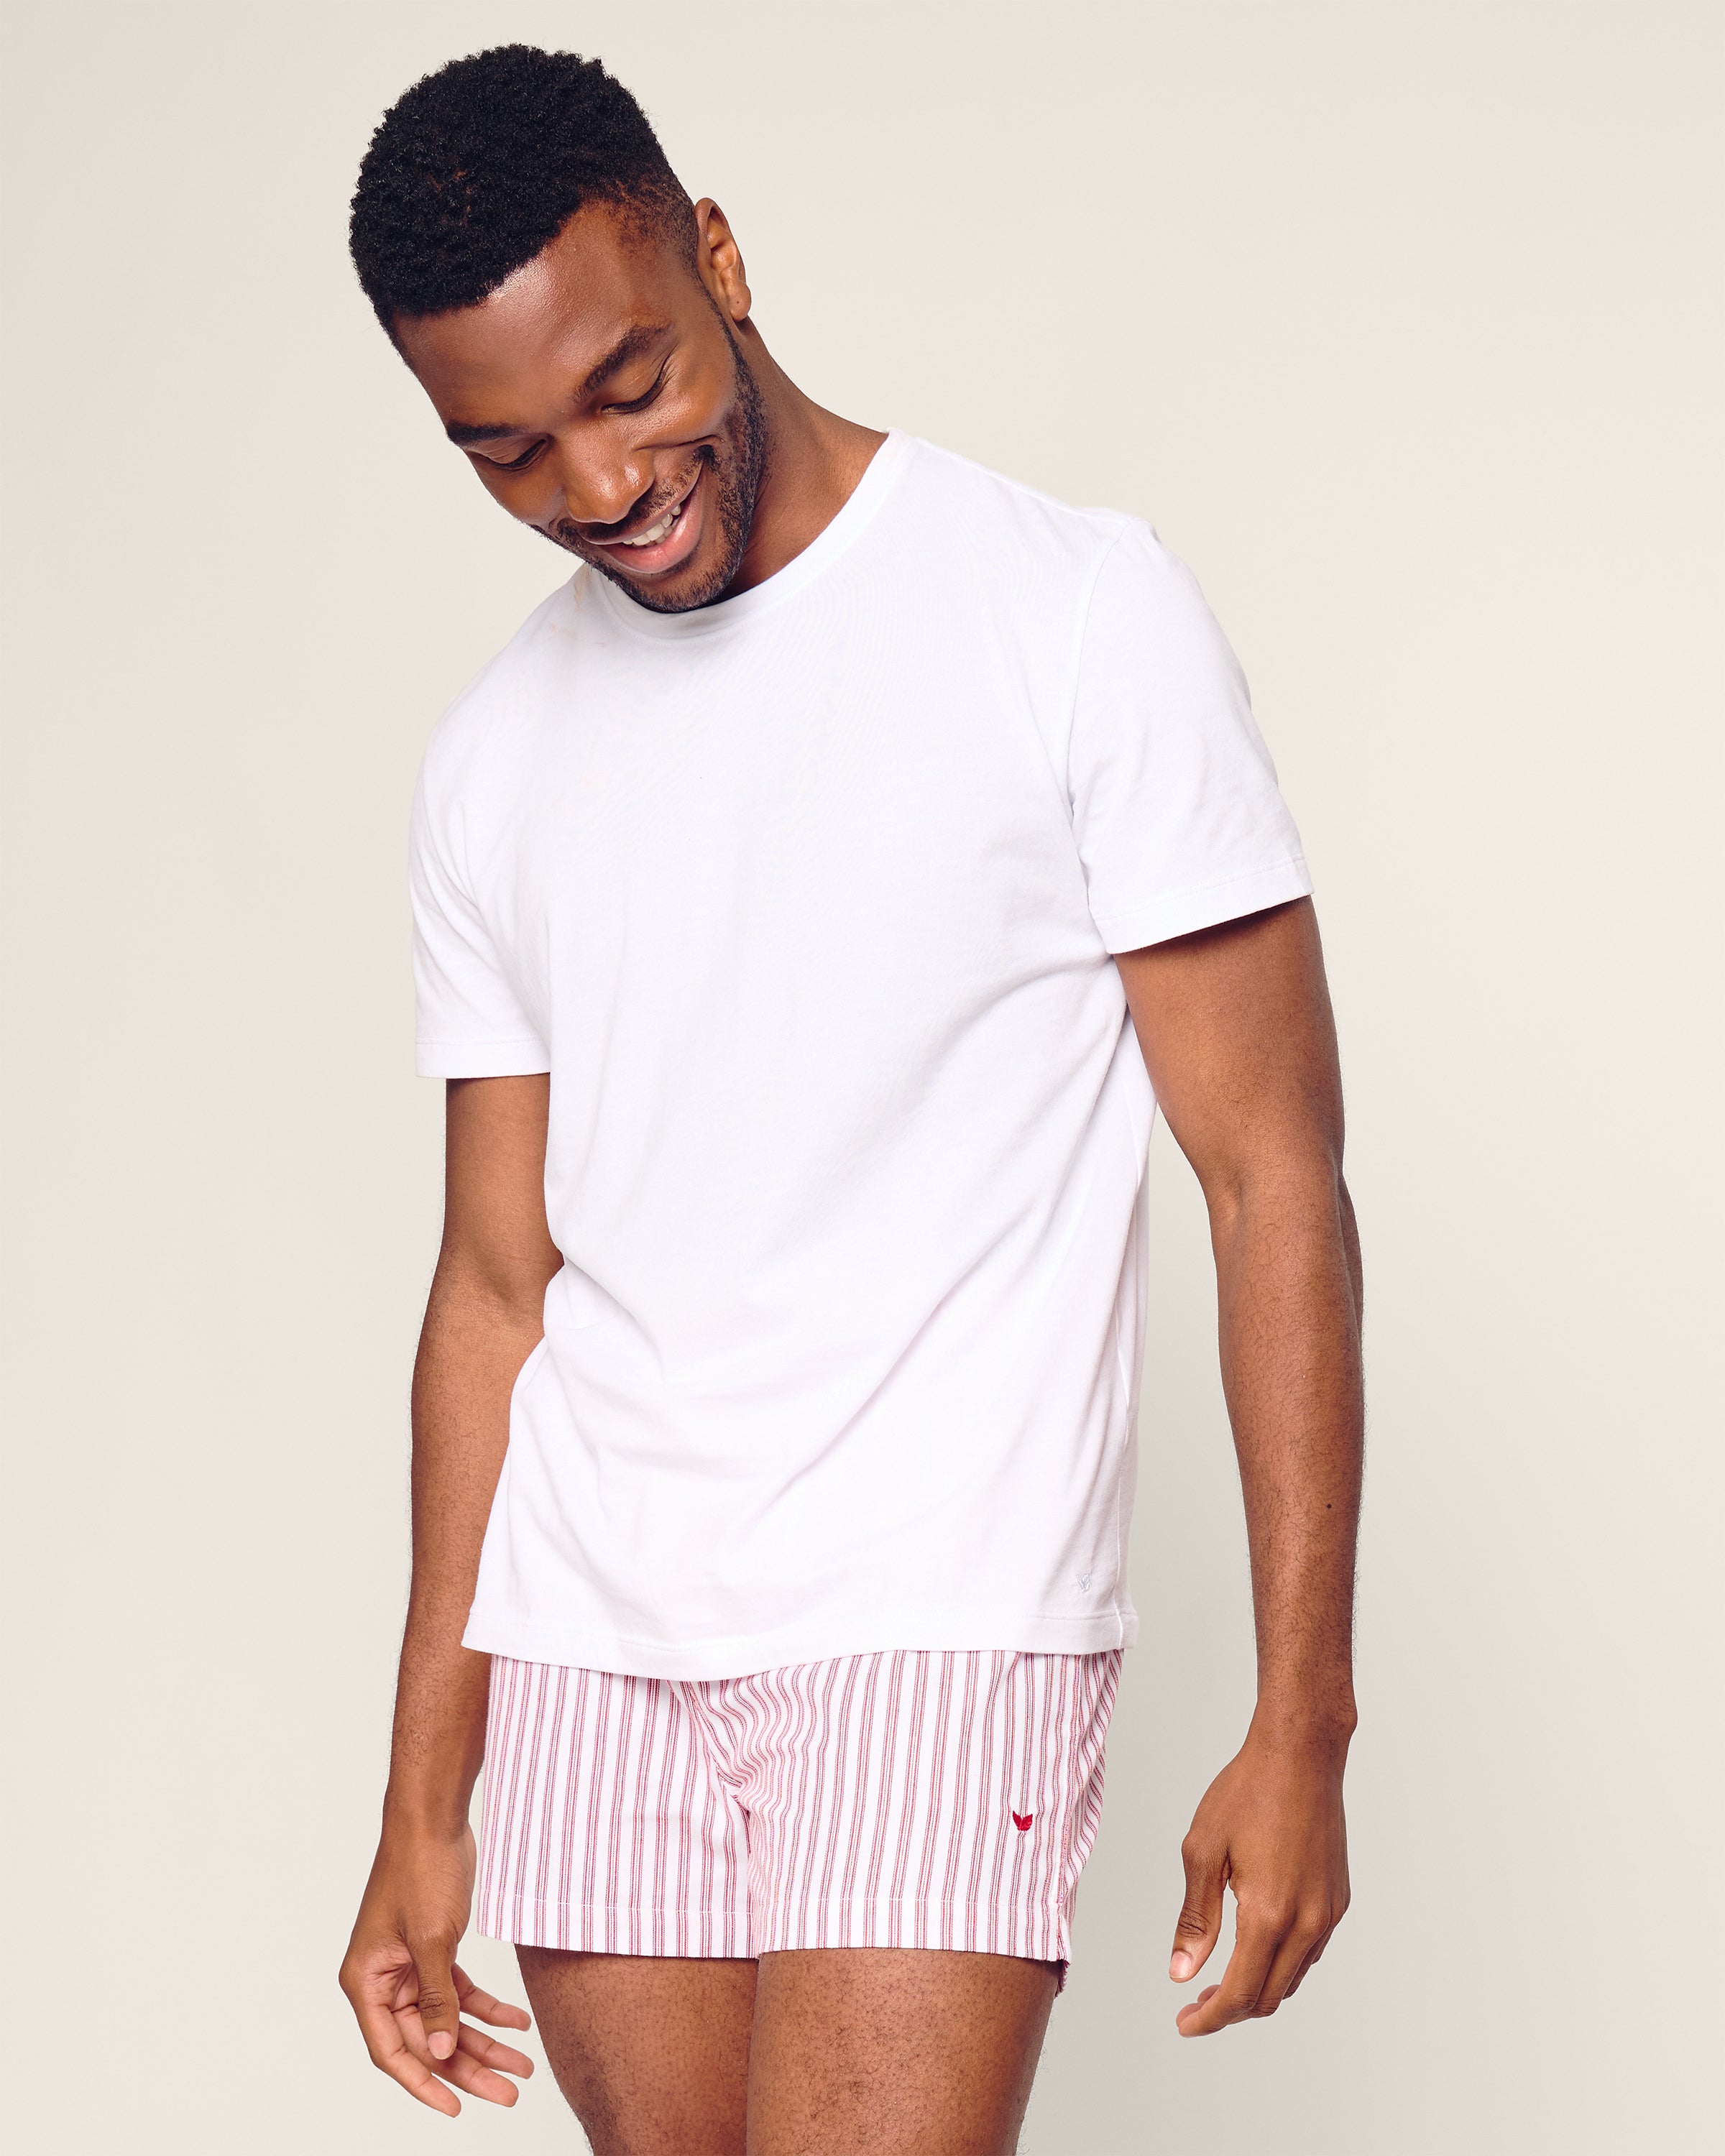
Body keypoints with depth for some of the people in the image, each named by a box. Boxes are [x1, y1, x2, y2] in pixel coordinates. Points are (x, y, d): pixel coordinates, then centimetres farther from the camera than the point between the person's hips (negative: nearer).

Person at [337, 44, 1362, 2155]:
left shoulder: (1074, 613, -4)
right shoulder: (498, 756, 11)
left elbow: (1272, 1176, -5)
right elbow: (497, 1285, 15)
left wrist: (1301, 1720, -10)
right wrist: (423, 1807, 14)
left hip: (939, 1624, -5)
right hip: (584, 1647, 5)